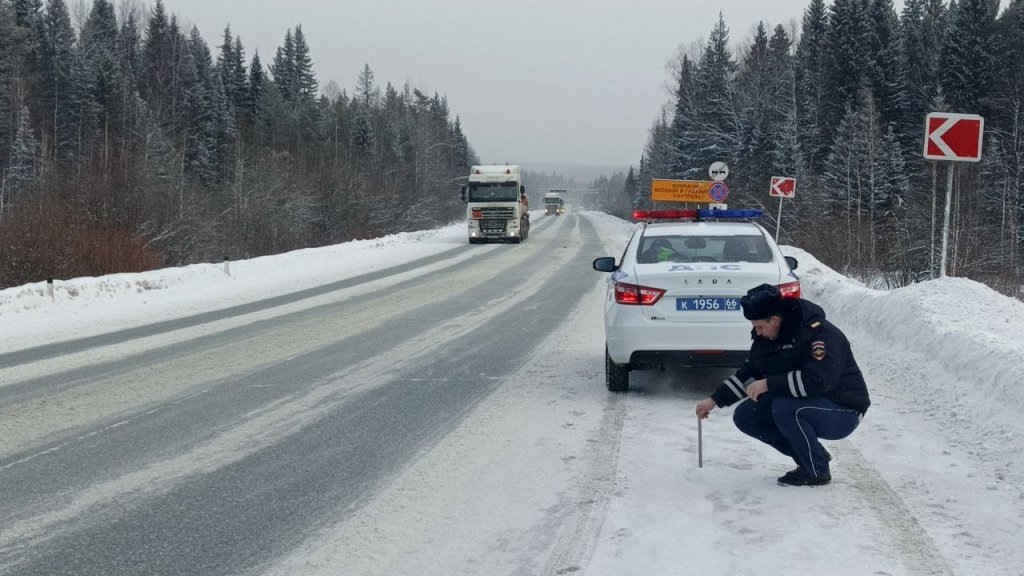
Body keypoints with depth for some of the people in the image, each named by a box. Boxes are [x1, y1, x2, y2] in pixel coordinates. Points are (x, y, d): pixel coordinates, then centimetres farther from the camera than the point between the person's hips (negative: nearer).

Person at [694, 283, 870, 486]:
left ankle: (817, 472, -14)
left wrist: (769, 384, -30)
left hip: (843, 411, -9)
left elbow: (818, 380, -35)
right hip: (806, 405, 9)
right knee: (745, 416, -1)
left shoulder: (821, 334, -24)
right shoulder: (765, 338, 1)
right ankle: (813, 455, 6)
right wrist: (714, 400, 5)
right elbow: (748, 374, 13)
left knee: (784, 407, -33)